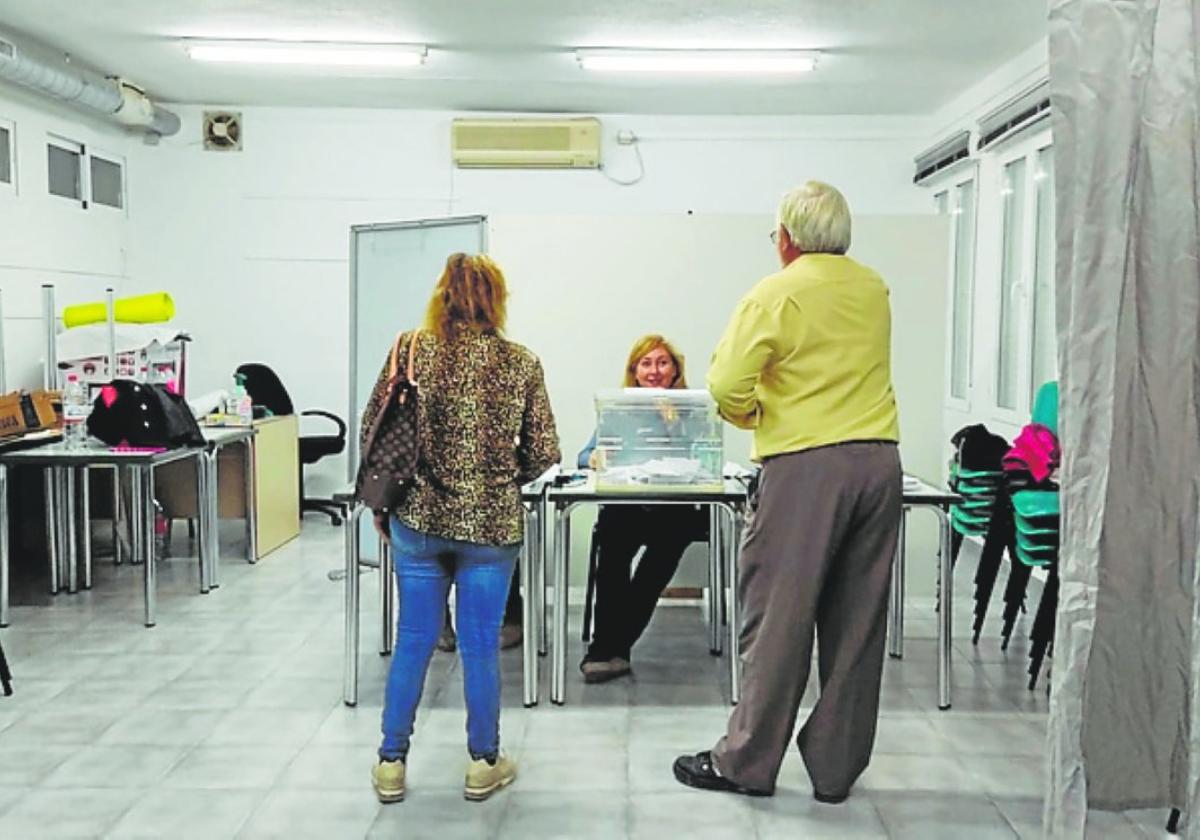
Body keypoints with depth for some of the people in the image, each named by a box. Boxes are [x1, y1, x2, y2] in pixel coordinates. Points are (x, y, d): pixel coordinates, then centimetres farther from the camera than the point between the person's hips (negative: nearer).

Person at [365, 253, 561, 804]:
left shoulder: (411, 349, -2)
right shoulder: (520, 363, -4)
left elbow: (373, 429, -2)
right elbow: (544, 453, -4)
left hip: (418, 517, 1)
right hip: (490, 524, -1)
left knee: (413, 640, 12)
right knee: (480, 645, 10)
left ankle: (391, 764, 21)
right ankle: (483, 764, 23)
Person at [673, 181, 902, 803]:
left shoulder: (776, 294, -6)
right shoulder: (873, 290, 13)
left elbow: (726, 385, -12)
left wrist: (750, 415, 6)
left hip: (805, 466, -6)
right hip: (879, 461, 6)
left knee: (778, 618, 2)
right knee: (856, 623, 9)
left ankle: (747, 762, 12)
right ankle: (835, 768, 18)